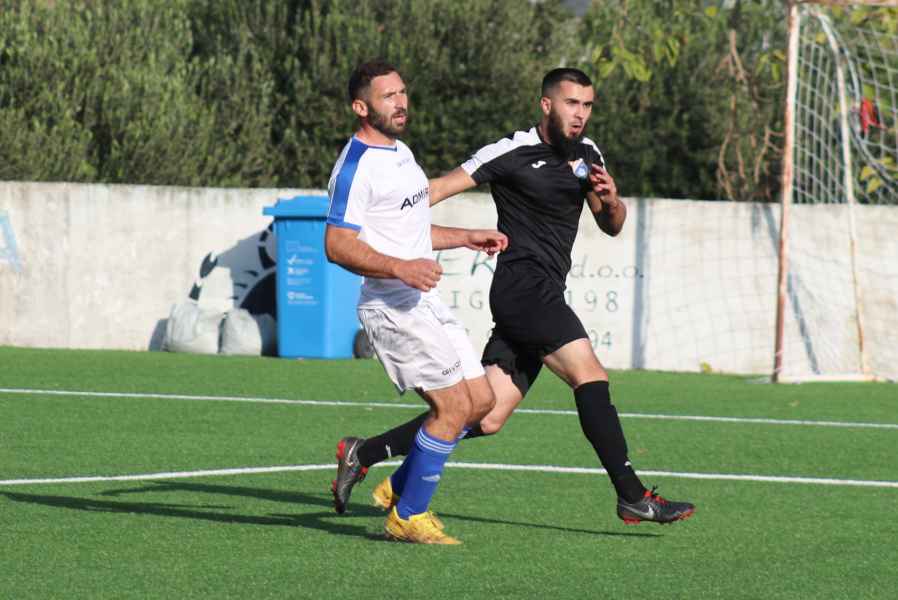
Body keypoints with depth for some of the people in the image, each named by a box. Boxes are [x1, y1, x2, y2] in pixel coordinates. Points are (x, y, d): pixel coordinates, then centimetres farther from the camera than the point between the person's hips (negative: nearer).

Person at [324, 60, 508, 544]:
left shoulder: (400, 152, 17)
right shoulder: (355, 167, -15)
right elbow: (337, 246, -21)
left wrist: (467, 238, 24)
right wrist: (399, 268, -31)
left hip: (425, 303, 10)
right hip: (391, 308, -10)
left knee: (481, 400, 9)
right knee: (454, 406, -12)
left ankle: (402, 488, 18)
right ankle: (408, 517, -2)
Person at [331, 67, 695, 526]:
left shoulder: (587, 155, 16)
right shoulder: (511, 153, -7)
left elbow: (612, 227, 21)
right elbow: (438, 188, -6)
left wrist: (610, 201, -2)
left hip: (544, 296, 8)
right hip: (523, 285, -8)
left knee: (488, 416, 3)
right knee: (591, 377, -19)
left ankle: (363, 454, 9)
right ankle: (632, 497, -17)